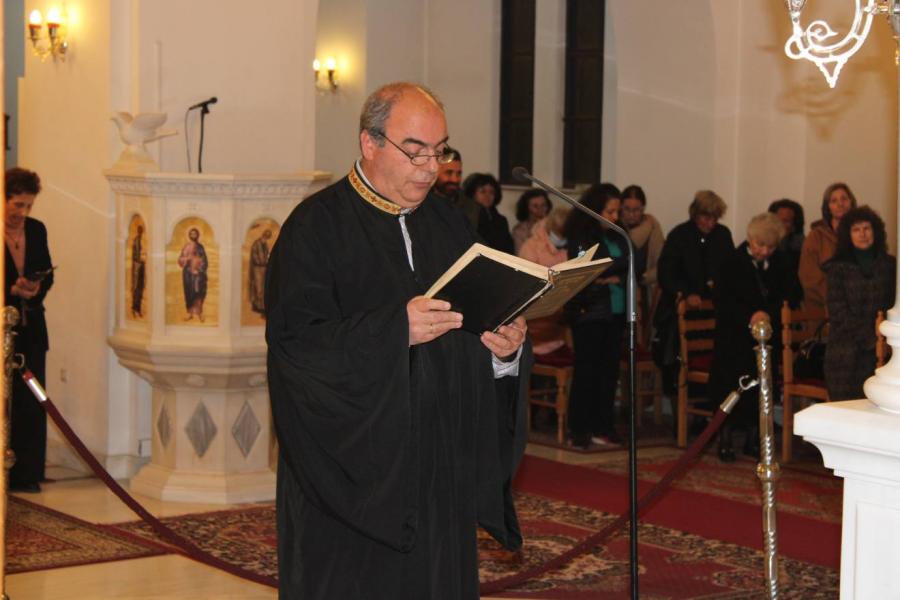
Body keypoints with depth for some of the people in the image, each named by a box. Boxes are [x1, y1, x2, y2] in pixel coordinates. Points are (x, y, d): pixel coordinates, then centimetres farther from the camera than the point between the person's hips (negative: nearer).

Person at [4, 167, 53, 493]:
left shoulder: (37, 230, 8)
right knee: (6, 403, -2)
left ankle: (27, 474, 10)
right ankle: (7, 475, 5)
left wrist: (37, 290, -5)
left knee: (31, 404, 4)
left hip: (31, 329, 5)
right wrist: (13, 290, -19)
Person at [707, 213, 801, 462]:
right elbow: (720, 299, -11)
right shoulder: (733, 262, -5)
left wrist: (770, 312, -17)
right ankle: (725, 441, 7)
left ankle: (753, 440, 18)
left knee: (760, 389, 5)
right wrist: (748, 316, -22)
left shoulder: (781, 263, 5)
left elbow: (793, 296, 1)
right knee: (730, 386, -3)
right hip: (734, 337, -3)